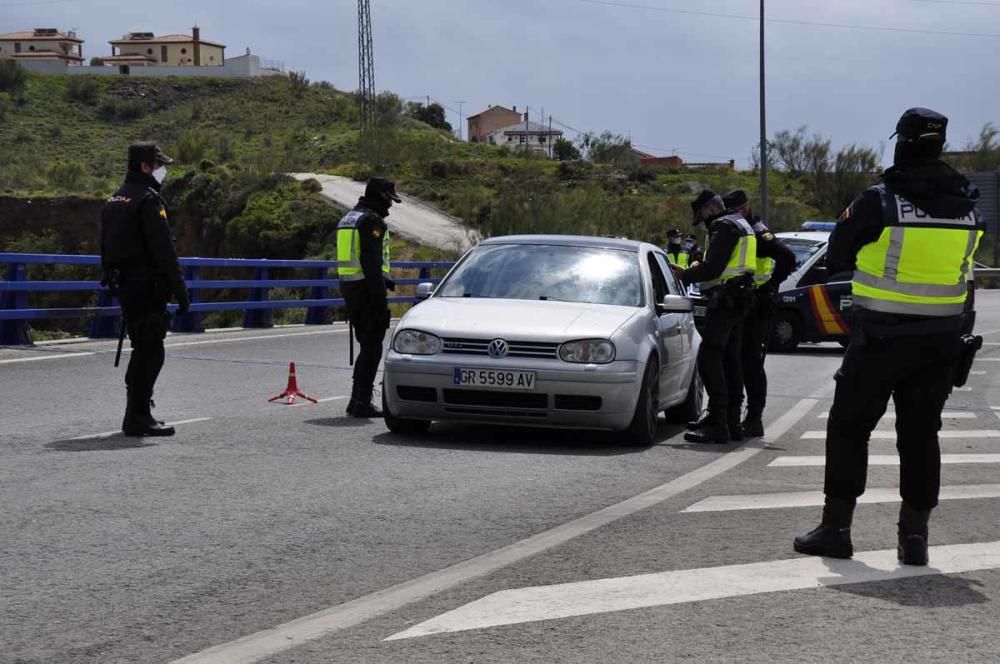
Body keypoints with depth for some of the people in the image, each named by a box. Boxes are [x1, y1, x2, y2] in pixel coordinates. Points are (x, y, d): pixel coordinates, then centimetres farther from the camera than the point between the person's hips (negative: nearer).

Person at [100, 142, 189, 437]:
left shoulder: (114, 200, 16)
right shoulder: (148, 199, -13)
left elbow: (107, 248, 20)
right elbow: (163, 249, -17)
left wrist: (113, 280, 23)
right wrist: (179, 289, -16)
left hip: (124, 286, 9)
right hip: (147, 285, -9)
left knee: (143, 349, 17)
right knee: (150, 351, -6)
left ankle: (136, 415, 22)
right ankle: (138, 418, -7)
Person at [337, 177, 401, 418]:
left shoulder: (348, 218, 18)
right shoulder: (372, 221, -13)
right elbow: (371, 260, -20)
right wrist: (379, 297, -19)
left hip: (348, 287, 10)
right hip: (365, 288, -10)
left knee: (367, 346, 16)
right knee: (372, 348, -4)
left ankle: (357, 401, 17)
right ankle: (362, 403, -6)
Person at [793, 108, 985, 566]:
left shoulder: (879, 202, -13)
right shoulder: (969, 207, 1)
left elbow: (837, 257, -4)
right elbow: (961, 265, 10)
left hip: (881, 339, -4)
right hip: (941, 343, 4)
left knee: (848, 427, 8)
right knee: (920, 435, 12)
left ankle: (836, 528, 9)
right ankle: (914, 536, 12)